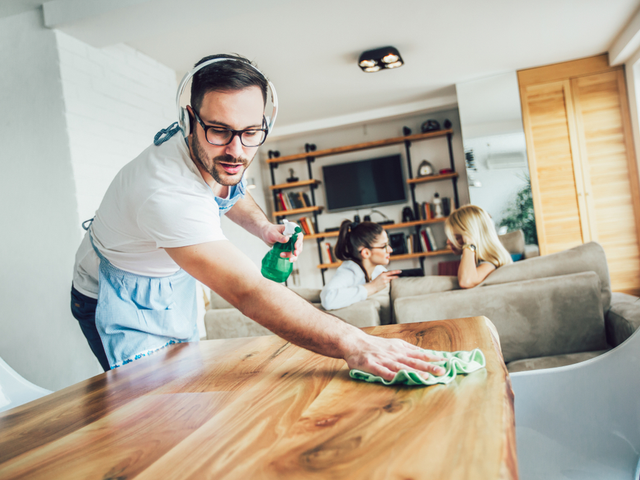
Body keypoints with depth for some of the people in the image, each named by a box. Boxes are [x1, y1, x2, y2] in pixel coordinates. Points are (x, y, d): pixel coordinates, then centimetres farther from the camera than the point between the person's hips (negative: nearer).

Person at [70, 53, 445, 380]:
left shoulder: (218, 153, -17)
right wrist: (352, 344, -58)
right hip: (123, 299, -7)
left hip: (174, 280, 7)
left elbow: (231, 193, 9)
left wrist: (264, 228, -12)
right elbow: (248, 294, -50)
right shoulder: (167, 193, -43)